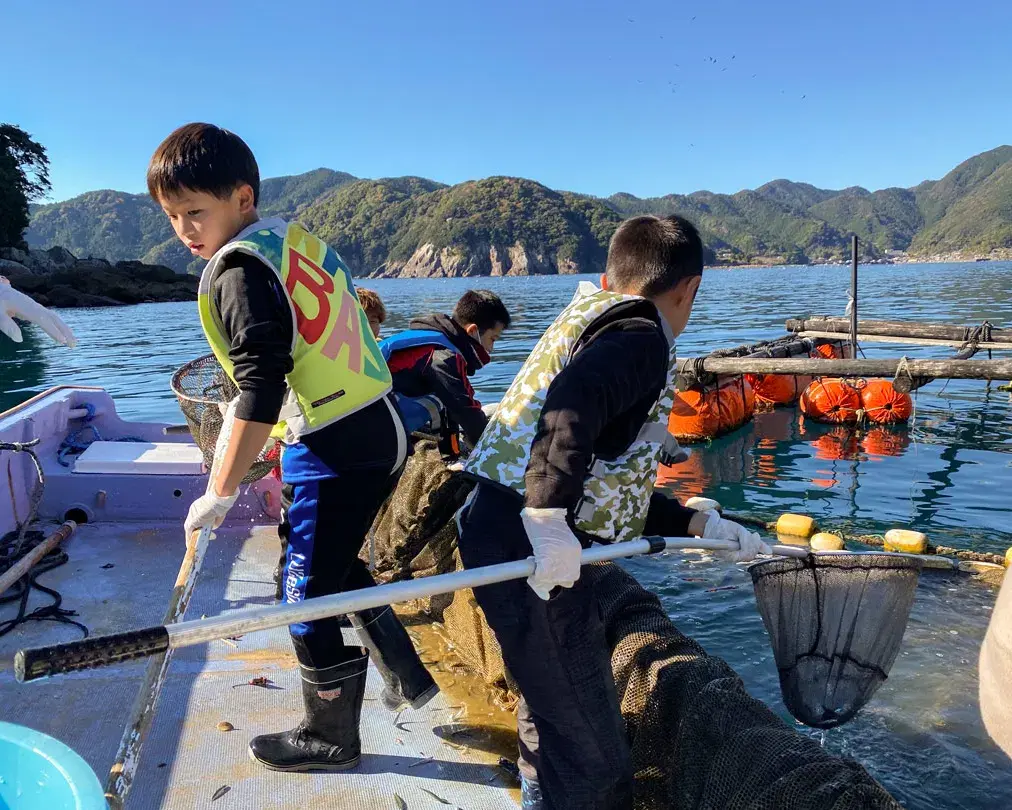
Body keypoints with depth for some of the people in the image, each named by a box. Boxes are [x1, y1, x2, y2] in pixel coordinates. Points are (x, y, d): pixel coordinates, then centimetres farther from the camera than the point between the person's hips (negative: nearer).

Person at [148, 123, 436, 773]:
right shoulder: (303, 241, 14)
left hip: (335, 451, -9)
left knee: (309, 591, 7)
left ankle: (331, 738, 26)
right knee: (337, 566, 25)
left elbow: (261, 388, -21)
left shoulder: (237, 268, -13)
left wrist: (222, 491, -15)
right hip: (383, 429, 9)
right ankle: (408, 678, 34)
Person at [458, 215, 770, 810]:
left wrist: (705, 526, 27)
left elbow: (615, 485, 25)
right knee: (592, 755, 0)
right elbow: (573, 401, -31)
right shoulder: (641, 337, -7)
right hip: (527, 547, -10)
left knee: (552, 722, 27)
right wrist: (549, 518, -34)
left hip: (499, 528, 10)